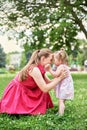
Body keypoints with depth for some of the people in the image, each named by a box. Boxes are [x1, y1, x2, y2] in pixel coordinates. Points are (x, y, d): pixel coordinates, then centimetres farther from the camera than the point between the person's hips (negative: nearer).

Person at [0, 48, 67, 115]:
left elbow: (49, 82, 1)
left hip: (25, 91, 9)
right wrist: (60, 78, -28)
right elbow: (45, 89, -31)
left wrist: (59, 76, -12)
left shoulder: (39, 68, -2)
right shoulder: (34, 69, -30)